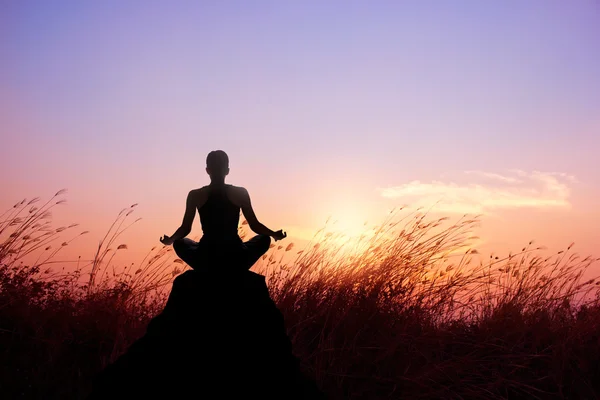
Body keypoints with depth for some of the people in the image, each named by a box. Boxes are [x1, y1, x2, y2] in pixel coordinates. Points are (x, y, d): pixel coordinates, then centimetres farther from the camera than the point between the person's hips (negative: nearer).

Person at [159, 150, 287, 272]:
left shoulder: (195, 195, -3)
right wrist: (275, 235, 19)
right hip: (236, 259, -1)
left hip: (206, 260, 1)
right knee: (264, 239, 28)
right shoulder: (240, 193, -4)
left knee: (179, 243, 32)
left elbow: (185, 229, 3)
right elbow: (255, 226, 0)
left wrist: (169, 240, 24)